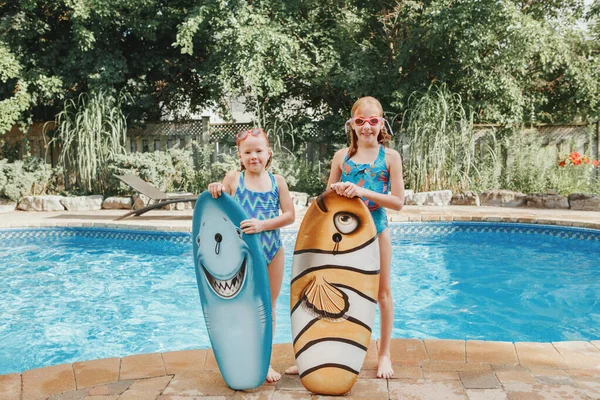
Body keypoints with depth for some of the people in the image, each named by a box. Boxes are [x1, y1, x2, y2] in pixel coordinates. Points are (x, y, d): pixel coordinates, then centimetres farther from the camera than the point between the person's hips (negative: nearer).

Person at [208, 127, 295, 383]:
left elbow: (290, 215, -5)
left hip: (271, 250, 2)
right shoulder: (232, 179, -2)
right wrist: (215, 192, -20)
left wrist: (263, 224, -18)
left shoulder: (277, 181, 1)